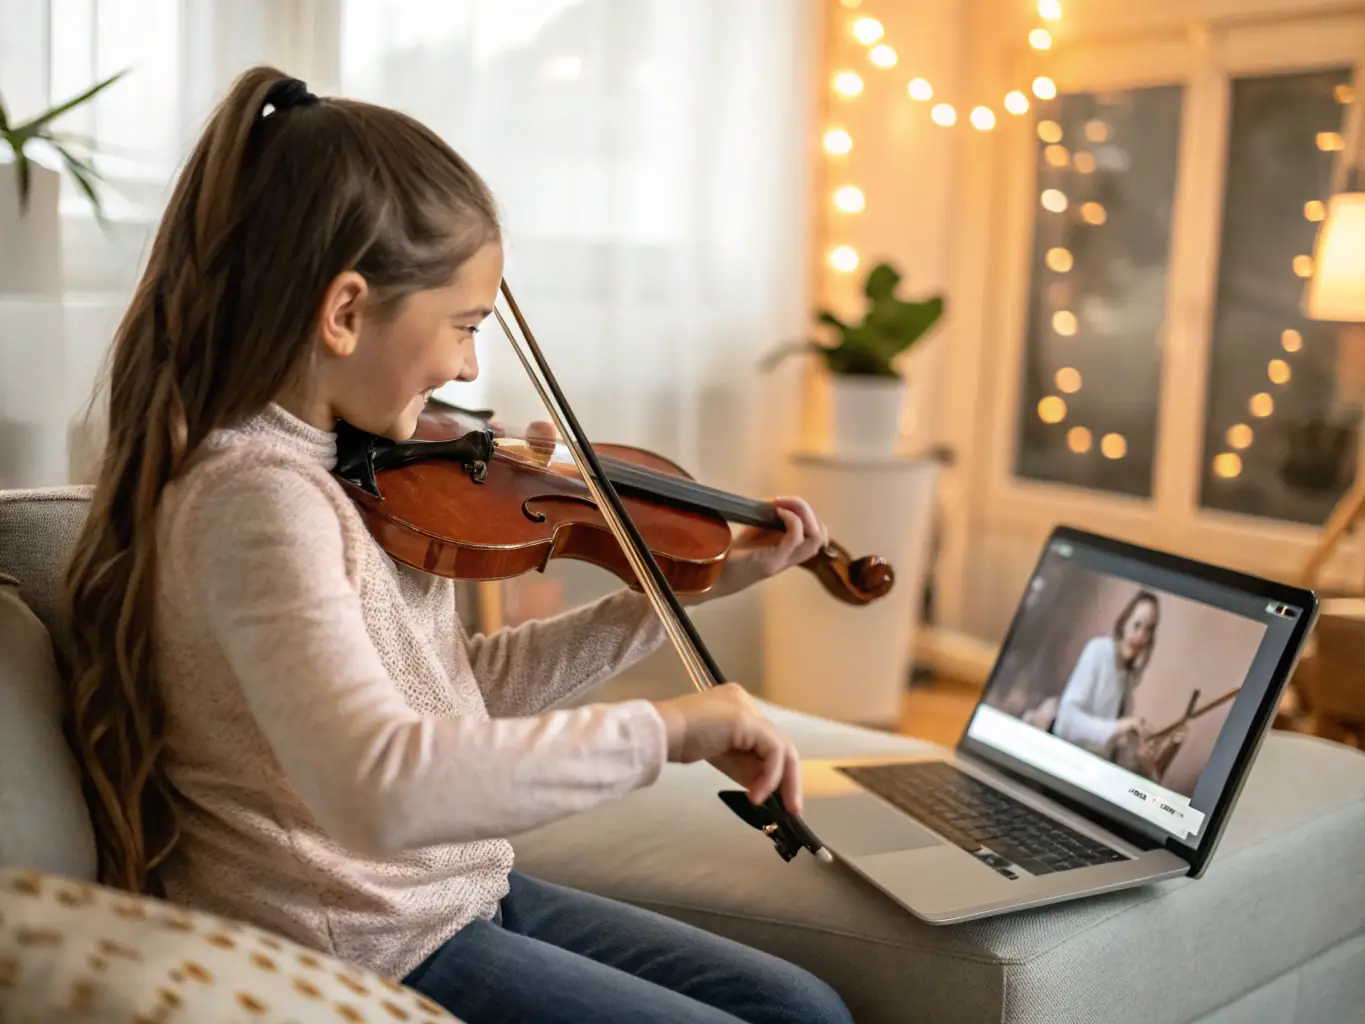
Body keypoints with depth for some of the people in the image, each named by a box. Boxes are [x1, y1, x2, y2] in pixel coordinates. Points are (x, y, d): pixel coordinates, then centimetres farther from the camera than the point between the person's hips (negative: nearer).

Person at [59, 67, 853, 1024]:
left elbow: (459, 687, 10)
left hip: (456, 897, 9)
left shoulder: (348, 468, 3)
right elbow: (379, 786, -41)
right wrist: (661, 728, -33)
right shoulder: (260, 493, -26)